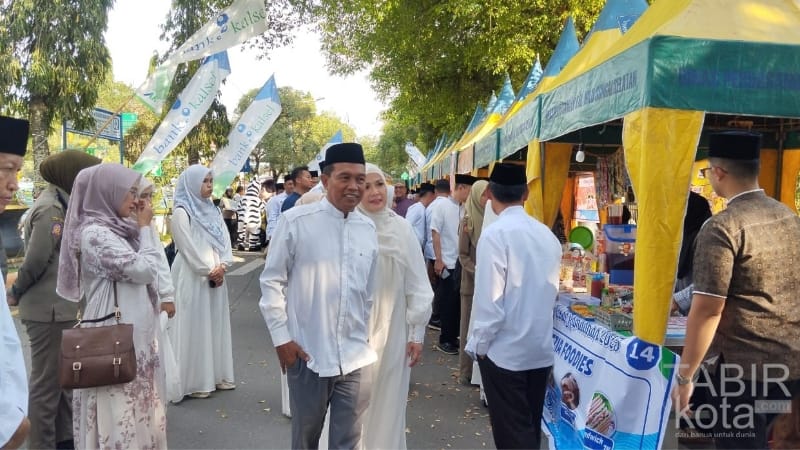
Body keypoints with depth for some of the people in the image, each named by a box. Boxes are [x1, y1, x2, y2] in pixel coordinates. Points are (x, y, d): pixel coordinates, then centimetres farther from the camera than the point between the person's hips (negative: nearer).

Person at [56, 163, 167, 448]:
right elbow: (145, 269, -18)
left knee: (133, 399, 17)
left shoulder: (115, 229, 9)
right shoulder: (94, 233, -17)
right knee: (120, 404, 2)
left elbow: (147, 270, 16)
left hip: (132, 329, 9)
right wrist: (145, 228, -9)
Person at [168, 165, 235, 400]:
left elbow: (223, 241, 8)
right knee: (195, 327, -2)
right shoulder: (181, 212, -10)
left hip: (216, 277, 7)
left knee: (216, 325, 11)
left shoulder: (212, 210, 12)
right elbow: (189, 248, -15)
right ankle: (194, 381, 7)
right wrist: (210, 271, -12)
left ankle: (216, 375, 20)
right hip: (193, 278, -7)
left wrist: (222, 267, -6)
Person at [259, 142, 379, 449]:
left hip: (356, 356, 3)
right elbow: (272, 281, -4)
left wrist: (370, 336, 11)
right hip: (307, 354, -3)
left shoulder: (369, 229, 2)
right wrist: (281, 337, -6)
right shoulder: (296, 221, -10)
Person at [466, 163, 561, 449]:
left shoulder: (495, 234, -16)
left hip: (504, 351, -6)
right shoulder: (547, 234, 3)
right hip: (541, 349, 6)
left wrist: (479, 344, -6)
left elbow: (489, 300, -19)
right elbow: (551, 292, 10)